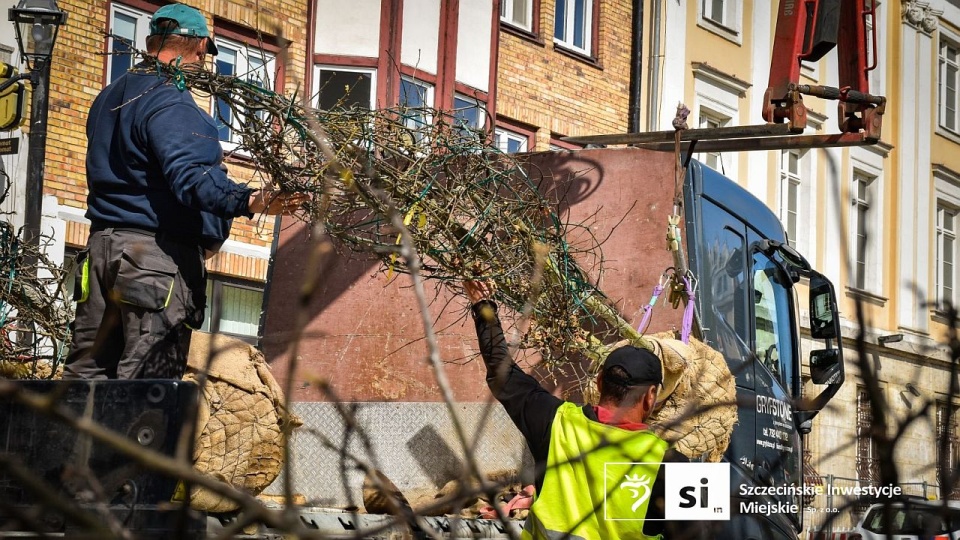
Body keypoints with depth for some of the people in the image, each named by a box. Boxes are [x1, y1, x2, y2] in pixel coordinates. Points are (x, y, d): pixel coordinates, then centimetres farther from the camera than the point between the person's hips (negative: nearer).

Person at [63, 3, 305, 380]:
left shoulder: (109, 98, 16)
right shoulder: (172, 104, -14)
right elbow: (189, 177, -29)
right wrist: (250, 202, -40)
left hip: (102, 244, 9)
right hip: (161, 251, -9)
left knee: (88, 368, 11)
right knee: (149, 375, -7)